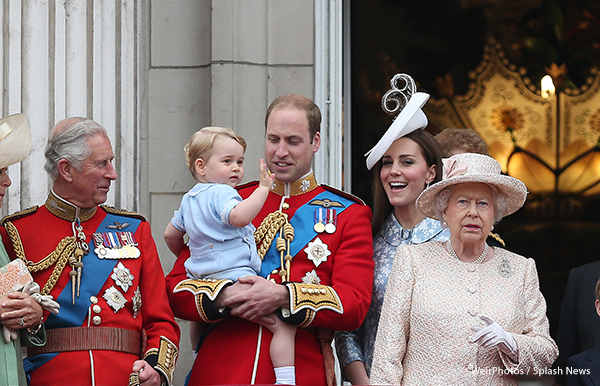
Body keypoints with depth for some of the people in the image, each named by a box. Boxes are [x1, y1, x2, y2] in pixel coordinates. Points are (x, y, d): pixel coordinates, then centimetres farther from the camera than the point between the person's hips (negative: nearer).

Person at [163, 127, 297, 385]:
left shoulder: (189, 199, 18)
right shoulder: (221, 193, -11)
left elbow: (170, 235, 29)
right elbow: (239, 216, -33)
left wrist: (185, 256, 46)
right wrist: (263, 188, -27)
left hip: (203, 285, 10)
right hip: (235, 278, -10)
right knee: (283, 324, -14)